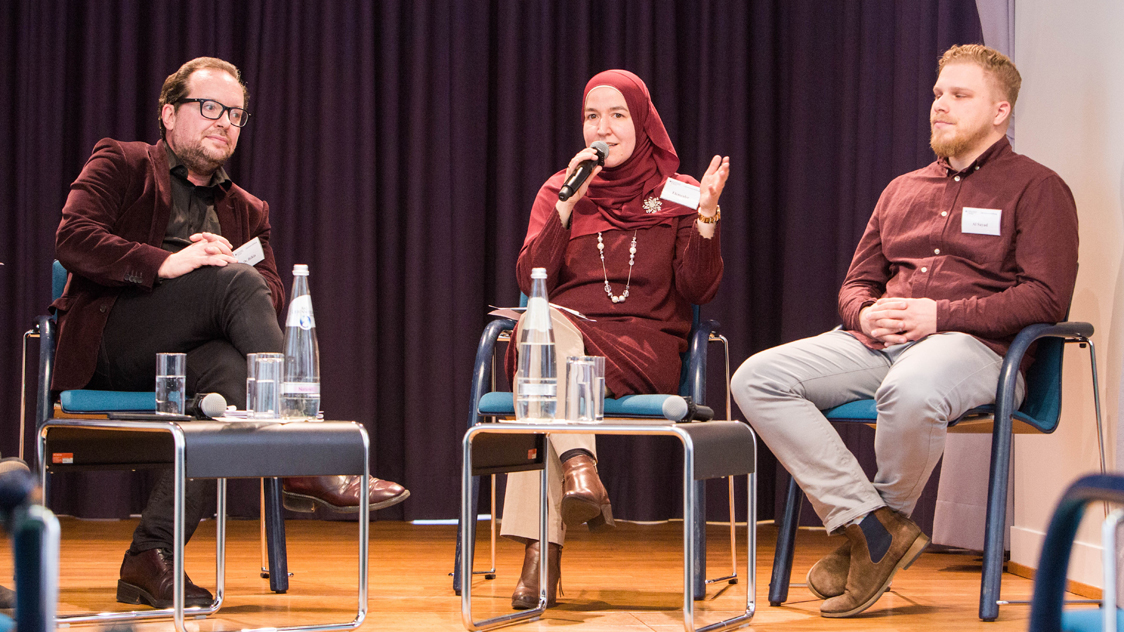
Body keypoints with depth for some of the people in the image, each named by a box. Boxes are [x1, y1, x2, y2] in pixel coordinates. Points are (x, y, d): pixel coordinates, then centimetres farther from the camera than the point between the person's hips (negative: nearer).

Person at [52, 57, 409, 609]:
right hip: (107, 345, -4)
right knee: (236, 281, -27)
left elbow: (274, 296, 14)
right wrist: (165, 263, -18)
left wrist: (230, 263, -9)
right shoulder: (120, 164, 14)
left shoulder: (247, 211, 28)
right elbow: (72, 238, -5)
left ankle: (151, 559, -35)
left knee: (228, 369, -35)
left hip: (182, 357, 4)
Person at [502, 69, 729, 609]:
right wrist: (567, 206, -6)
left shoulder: (676, 194, 14)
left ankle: (541, 551, -43)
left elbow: (698, 290, 1)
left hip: (645, 347, -2)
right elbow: (530, 280, 3)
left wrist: (707, 215, -12)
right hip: (559, 333, 2)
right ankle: (579, 465, -51)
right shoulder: (558, 190, 18)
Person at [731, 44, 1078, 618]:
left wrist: (939, 315, -14)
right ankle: (871, 523, -23)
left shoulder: (1036, 188, 7)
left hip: (976, 345, -6)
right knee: (756, 378, -18)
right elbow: (856, 282, 27)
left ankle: (874, 530, -14)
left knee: (909, 392, -42)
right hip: (877, 342, 6)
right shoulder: (902, 189, 26)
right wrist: (866, 313, 0)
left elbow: (1046, 298, -5)